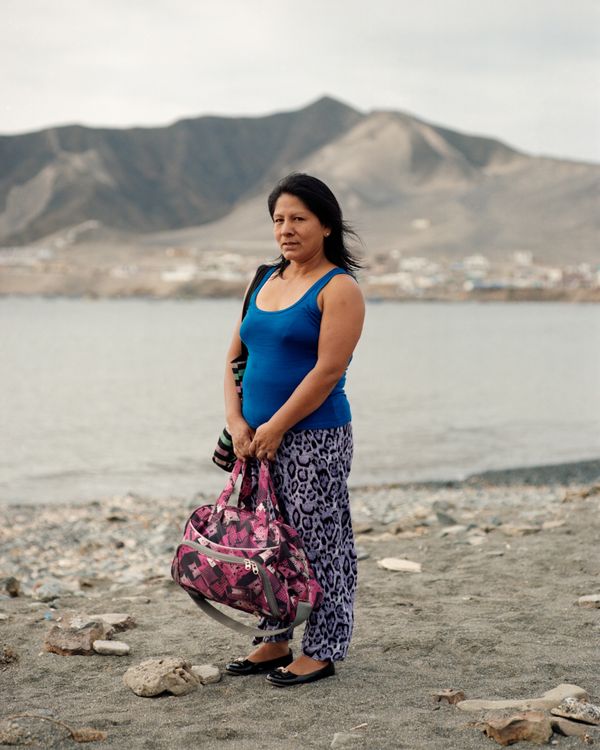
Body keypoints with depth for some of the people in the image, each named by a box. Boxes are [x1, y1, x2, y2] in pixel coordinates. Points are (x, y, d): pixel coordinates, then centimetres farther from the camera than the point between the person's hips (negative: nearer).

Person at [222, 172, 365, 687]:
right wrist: (237, 422, -2)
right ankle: (275, 641, 24)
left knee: (316, 542, 0)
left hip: (314, 438, -7)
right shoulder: (264, 283, 13)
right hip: (259, 437, 7)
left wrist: (275, 427, -16)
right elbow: (236, 358, 13)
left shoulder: (339, 289, -8)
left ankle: (321, 650, 10)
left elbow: (328, 370, -16)